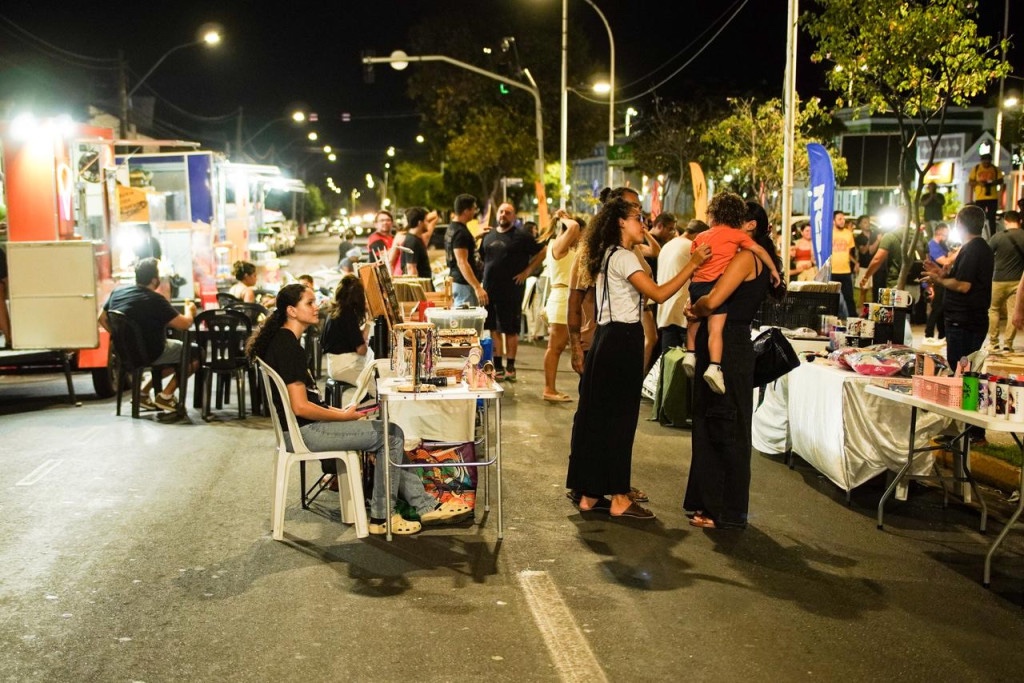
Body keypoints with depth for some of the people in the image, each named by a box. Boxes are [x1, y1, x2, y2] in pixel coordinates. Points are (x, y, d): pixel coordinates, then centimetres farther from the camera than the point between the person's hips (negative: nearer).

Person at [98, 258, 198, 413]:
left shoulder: (117, 292, 1)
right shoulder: (155, 300, -21)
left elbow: (102, 319, 13)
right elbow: (184, 324, -21)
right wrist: (190, 311, 1)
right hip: (148, 354, -8)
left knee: (178, 349, 26)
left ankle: (144, 390, 16)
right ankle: (165, 396, 6)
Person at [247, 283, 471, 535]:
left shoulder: (281, 340, 13)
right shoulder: (288, 347, -20)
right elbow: (300, 407, -23)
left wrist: (335, 411, 9)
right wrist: (343, 416, -11)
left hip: (304, 427, 10)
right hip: (305, 431, -10)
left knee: (389, 433, 11)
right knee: (391, 436, -5)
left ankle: (425, 505, 12)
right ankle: (381, 517, 4)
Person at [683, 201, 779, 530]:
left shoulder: (745, 257, -14)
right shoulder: (753, 260, 16)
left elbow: (712, 300, -25)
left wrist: (695, 309, -6)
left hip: (728, 347, -10)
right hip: (723, 345, 10)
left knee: (726, 430, 0)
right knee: (709, 426, 16)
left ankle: (729, 513, 11)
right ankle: (709, 502, 27)